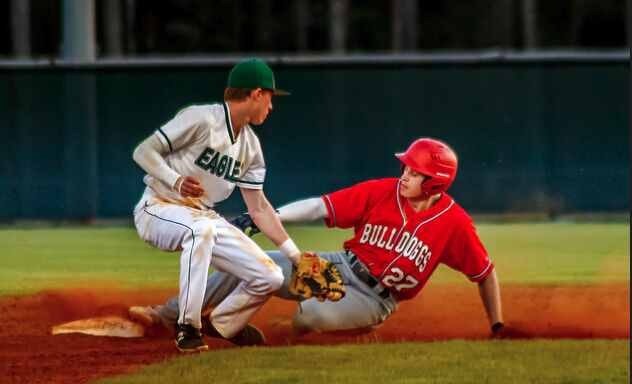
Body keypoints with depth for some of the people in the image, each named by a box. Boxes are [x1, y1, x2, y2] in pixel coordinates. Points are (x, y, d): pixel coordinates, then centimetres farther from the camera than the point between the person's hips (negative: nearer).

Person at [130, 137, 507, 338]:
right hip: (340, 267, 4)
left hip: (375, 300, -4)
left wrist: (498, 328, -3)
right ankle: (171, 314, 6)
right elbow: (320, 206, -10)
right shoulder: (381, 192, -8)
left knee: (311, 315, -34)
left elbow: (485, 273, -6)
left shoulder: (454, 222, -16)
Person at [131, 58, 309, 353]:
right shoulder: (202, 120, -15)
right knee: (200, 228, -43)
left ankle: (221, 325, 22)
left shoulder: (251, 146, 9)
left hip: (203, 216, 7)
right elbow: (143, 151, -17)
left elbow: (259, 209, 12)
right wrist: (176, 181, -35)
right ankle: (188, 326, -34)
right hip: (158, 208, -7)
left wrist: (296, 257, 7)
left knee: (270, 277, -7)